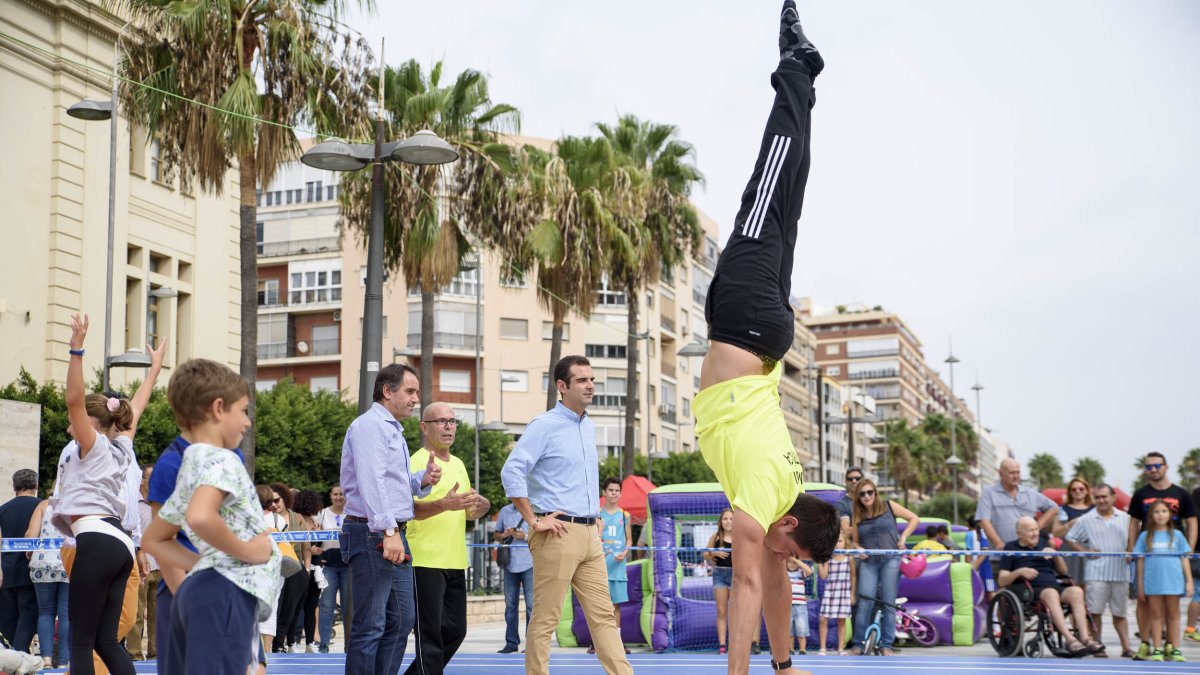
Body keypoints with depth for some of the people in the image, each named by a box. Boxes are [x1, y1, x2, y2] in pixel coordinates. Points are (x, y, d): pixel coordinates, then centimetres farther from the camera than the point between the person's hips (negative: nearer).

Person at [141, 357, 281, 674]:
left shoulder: (189, 469, 21)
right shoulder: (221, 460, -10)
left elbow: (153, 539, 29)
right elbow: (200, 517, -31)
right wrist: (247, 551, -17)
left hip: (197, 590, 11)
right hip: (226, 594, -11)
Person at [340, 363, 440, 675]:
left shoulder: (393, 430, 21)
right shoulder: (370, 425, -10)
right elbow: (372, 482, -22)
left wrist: (422, 479, 6)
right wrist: (388, 531, -28)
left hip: (394, 535, 10)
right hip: (371, 534, -10)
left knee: (402, 619, 12)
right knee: (370, 624, -8)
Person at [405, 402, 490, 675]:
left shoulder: (458, 464, 17)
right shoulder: (417, 462, -8)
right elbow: (412, 508, -21)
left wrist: (480, 507, 2)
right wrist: (444, 504, -38)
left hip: (456, 561, 8)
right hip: (426, 560, -8)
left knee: (455, 630, 10)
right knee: (431, 632, -5)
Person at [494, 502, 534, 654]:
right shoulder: (505, 511, 15)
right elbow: (496, 534, 20)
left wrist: (526, 536, -15)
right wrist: (504, 535, -1)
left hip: (529, 563, -4)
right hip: (510, 564, 4)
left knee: (531, 604, -7)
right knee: (510, 604, 6)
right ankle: (511, 642, 11)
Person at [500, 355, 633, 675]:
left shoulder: (589, 427, 16)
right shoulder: (544, 425, -8)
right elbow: (511, 472, -17)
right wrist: (534, 521, -16)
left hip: (589, 534, 8)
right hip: (558, 534, -8)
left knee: (603, 614, 7)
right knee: (545, 618, -3)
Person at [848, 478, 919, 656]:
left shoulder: (889, 506, 3)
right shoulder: (857, 516, 10)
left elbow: (914, 519, 7)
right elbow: (854, 540, 19)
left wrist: (903, 537, -3)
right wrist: (858, 549, -3)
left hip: (890, 560, -2)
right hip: (868, 562, 2)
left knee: (888, 602, -3)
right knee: (864, 603, -7)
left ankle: (886, 645, 4)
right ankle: (858, 645, -1)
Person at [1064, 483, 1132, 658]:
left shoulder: (1125, 518, 9)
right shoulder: (1086, 520, 2)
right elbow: (1070, 538, 6)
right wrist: (1085, 551, -5)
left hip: (1120, 573, 2)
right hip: (1096, 573, -2)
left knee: (1119, 612, 8)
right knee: (1095, 611, -2)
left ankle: (1126, 647, 11)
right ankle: (1097, 645, 7)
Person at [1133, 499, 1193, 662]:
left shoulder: (1177, 535, 7)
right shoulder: (1145, 536, 6)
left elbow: (1184, 559, 8)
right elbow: (1140, 561, 7)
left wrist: (1189, 581, 3)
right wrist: (1140, 585, 4)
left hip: (1173, 580, 0)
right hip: (1152, 581, 0)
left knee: (1173, 615, 7)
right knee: (1156, 615, 3)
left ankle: (1174, 650, 12)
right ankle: (1157, 650, 7)